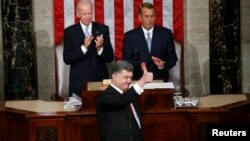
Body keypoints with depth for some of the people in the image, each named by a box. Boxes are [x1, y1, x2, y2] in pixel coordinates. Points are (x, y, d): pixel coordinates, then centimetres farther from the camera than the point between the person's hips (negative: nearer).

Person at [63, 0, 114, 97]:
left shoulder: (103, 29, 3)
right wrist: (83, 47, -20)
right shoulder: (69, 31, 1)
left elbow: (110, 58, 0)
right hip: (79, 82, -1)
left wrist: (100, 48, -19)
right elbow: (67, 59, -8)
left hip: (100, 80, 1)